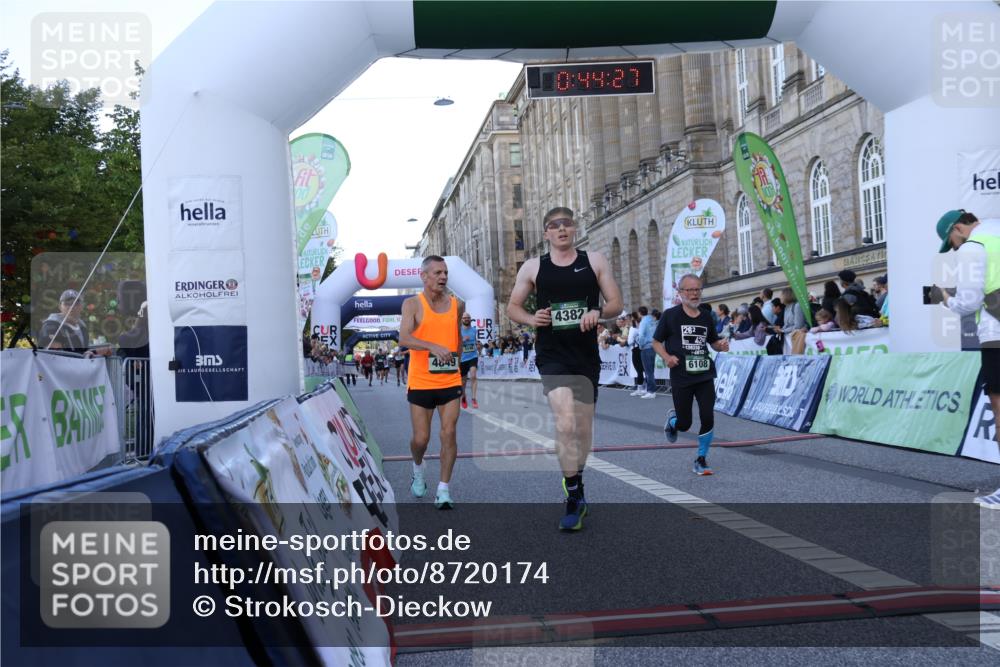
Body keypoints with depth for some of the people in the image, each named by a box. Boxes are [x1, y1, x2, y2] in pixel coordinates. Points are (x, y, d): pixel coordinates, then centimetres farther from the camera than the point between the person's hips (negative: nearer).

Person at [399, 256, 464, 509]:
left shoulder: (457, 304, 6)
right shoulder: (412, 304, -6)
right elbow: (404, 338, -21)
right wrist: (434, 346, -36)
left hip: (450, 382, 2)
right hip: (420, 383, -2)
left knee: (449, 434, -5)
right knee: (421, 438, 5)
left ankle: (444, 491, 3)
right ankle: (418, 470, 38)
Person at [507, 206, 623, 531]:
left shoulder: (595, 261, 6)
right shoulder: (533, 267, 4)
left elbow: (616, 303, 6)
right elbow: (512, 307, 11)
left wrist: (598, 312, -16)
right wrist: (531, 319, -11)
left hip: (587, 356, 3)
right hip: (552, 356, -2)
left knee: (583, 430, 12)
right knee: (566, 424, -21)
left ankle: (575, 483, 37)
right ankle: (574, 498, -10)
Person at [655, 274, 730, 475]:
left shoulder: (706, 317, 9)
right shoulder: (670, 315, -4)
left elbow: (713, 342, 20)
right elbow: (656, 342, 2)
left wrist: (722, 345, -3)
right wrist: (666, 357, -17)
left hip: (704, 376, 3)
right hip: (681, 378, -3)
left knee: (708, 419, -7)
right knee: (684, 424, 2)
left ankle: (701, 460, 12)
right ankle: (672, 419, 40)